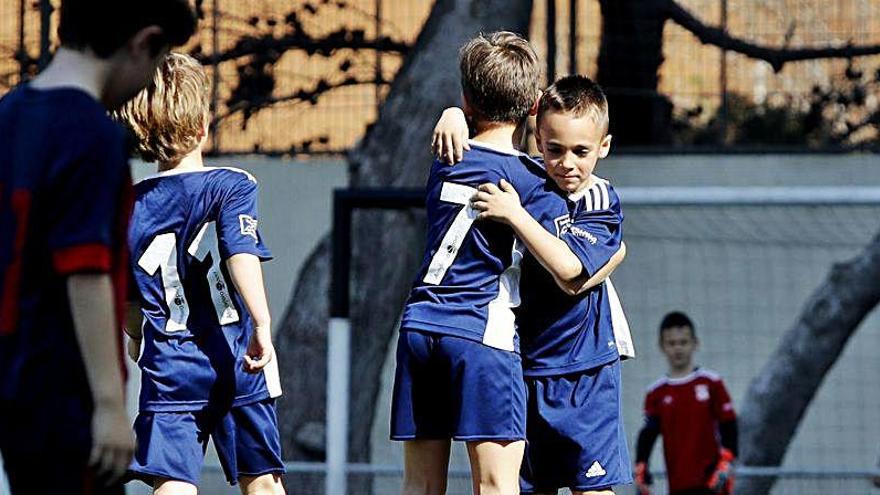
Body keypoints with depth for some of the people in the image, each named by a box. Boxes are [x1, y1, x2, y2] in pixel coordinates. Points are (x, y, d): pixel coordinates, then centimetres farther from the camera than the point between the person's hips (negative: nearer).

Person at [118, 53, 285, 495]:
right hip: (235, 363, -1)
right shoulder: (231, 186, -3)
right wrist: (262, 325, -29)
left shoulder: (129, 205, 5)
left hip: (168, 371, 1)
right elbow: (241, 253, -21)